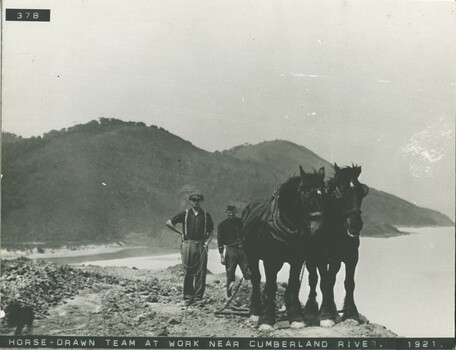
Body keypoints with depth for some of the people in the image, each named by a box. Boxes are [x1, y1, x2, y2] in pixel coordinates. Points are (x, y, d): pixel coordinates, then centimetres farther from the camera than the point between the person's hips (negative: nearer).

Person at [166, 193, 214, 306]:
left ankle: (198, 297, 3)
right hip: (188, 244, -1)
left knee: (200, 273, -2)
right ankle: (188, 297, 4)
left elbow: (210, 232, 14)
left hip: (201, 245, 1)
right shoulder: (185, 214, 8)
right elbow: (168, 223, 10)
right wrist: (181, 233, 5)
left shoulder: (206, 215, 11)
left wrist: (207, 242, -4)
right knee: (188, 273, -1)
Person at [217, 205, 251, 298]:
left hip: (242, 249, 2)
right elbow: (220, 241, 2)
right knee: (230, 274, 1)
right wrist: (221, 256, -5)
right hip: (230, 250, -2)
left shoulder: (241, 222, 11)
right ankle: (229, 295, 9)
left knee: (248, 273, -6)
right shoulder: (222, 225, 4)